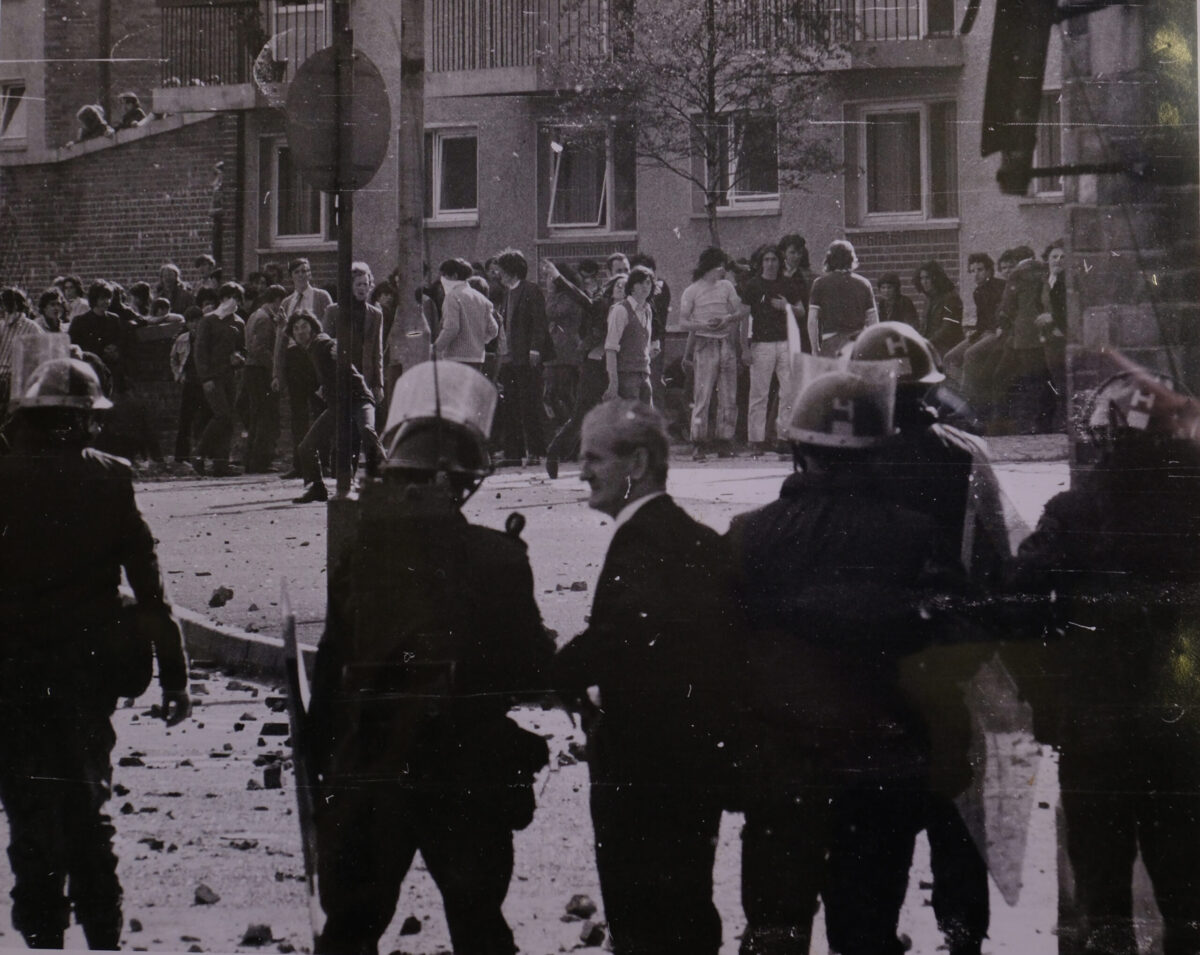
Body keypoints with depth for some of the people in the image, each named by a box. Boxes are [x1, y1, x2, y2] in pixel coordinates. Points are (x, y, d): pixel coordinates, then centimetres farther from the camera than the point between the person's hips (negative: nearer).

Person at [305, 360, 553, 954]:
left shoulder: (353, 556, -8)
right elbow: (531, 670, -5)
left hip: (365, 777, 1)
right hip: (470, 783, -1)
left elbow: (329, 677, -4)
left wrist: (319, 768, 6)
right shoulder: (498, 560, -13)